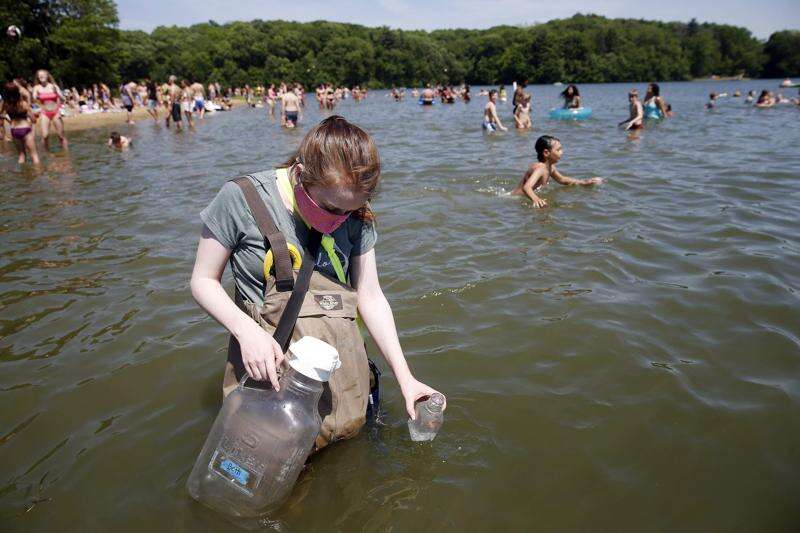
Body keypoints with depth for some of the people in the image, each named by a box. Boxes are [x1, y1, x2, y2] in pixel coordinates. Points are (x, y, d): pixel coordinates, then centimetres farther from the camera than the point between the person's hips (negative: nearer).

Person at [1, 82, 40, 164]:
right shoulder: (24, 104, -15)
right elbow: (33, 119, -11)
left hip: (14, 131, 4)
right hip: (26, 130, -4)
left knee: (20, 153, 21)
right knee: (33, 153, 4)